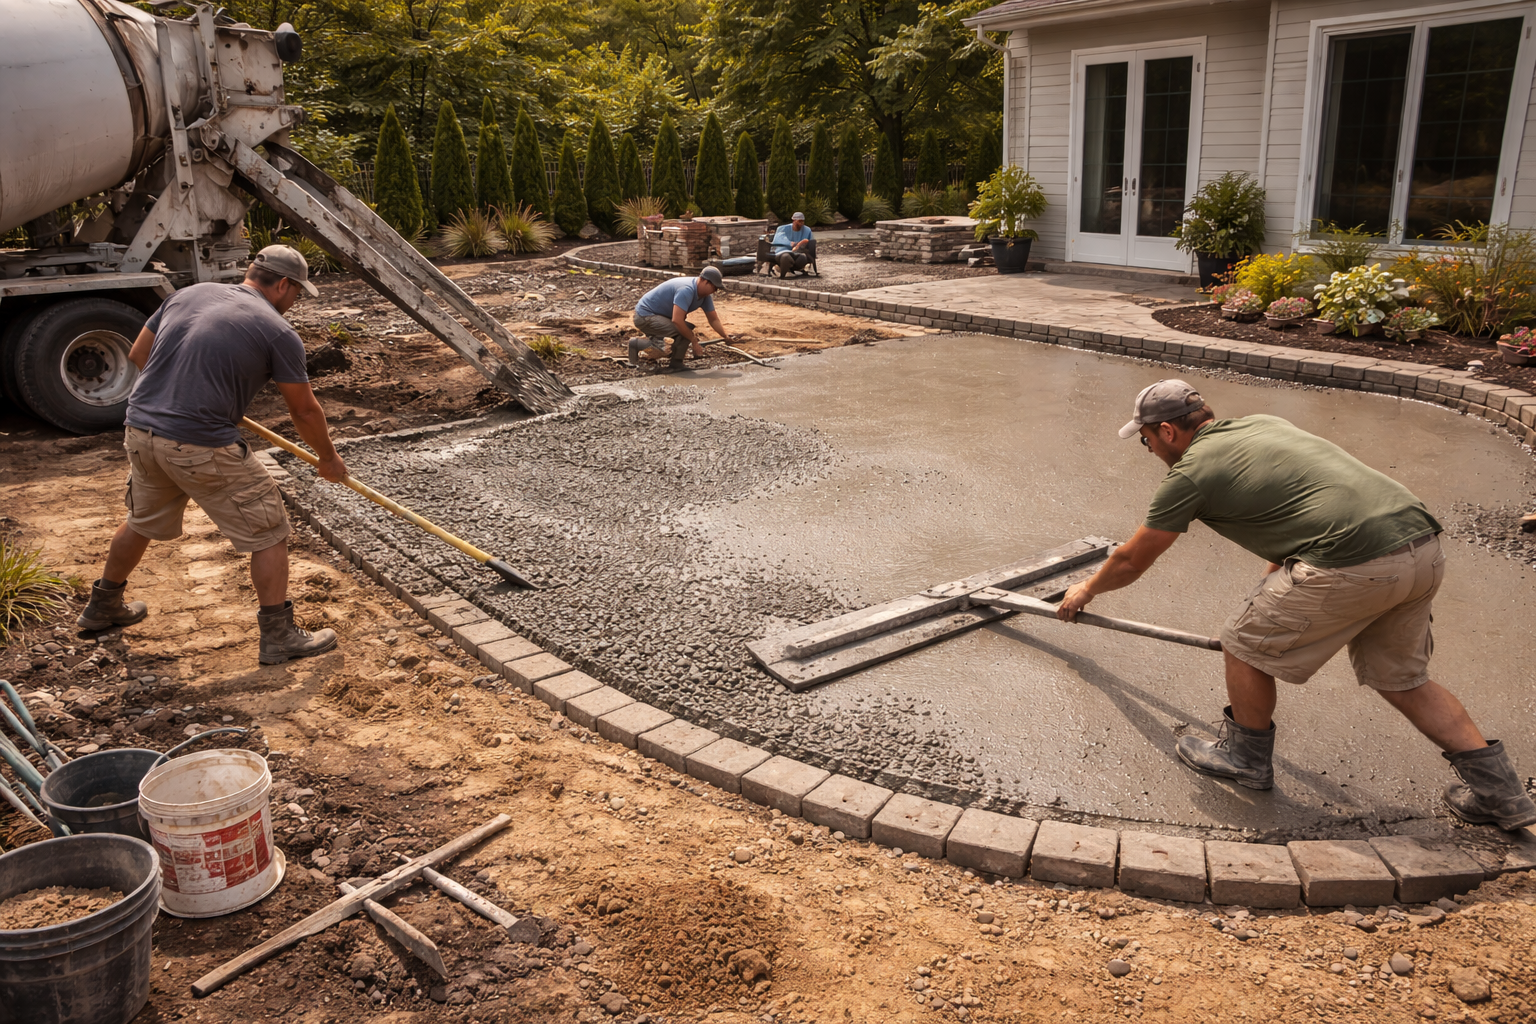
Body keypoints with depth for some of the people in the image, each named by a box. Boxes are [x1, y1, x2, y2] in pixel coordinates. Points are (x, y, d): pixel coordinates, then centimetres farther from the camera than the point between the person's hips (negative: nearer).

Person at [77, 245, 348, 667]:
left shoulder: (189, 294, 10)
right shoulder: (278, 332, -7)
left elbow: (138, 354, 19)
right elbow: (304, 411, 0)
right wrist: (329, 458, 16)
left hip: (141, 430, 7)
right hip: (202, 447, -7)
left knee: (142, 522, 30)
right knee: (269, 534, 6)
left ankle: (103, 606, 49)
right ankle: (278, 637, 11)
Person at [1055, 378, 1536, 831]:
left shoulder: (1191, 470, 1)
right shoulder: (1262, 424, 24)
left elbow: (1131, 561, 13)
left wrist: (1086, 590, 33)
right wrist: (1274, 589, 43)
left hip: (1355, 563, -9)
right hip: (1425, 547, 9)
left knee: (1244, 643, 11)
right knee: (1399, 678, 26)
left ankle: (1245, 756, 30)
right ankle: (1497, 787, 27)